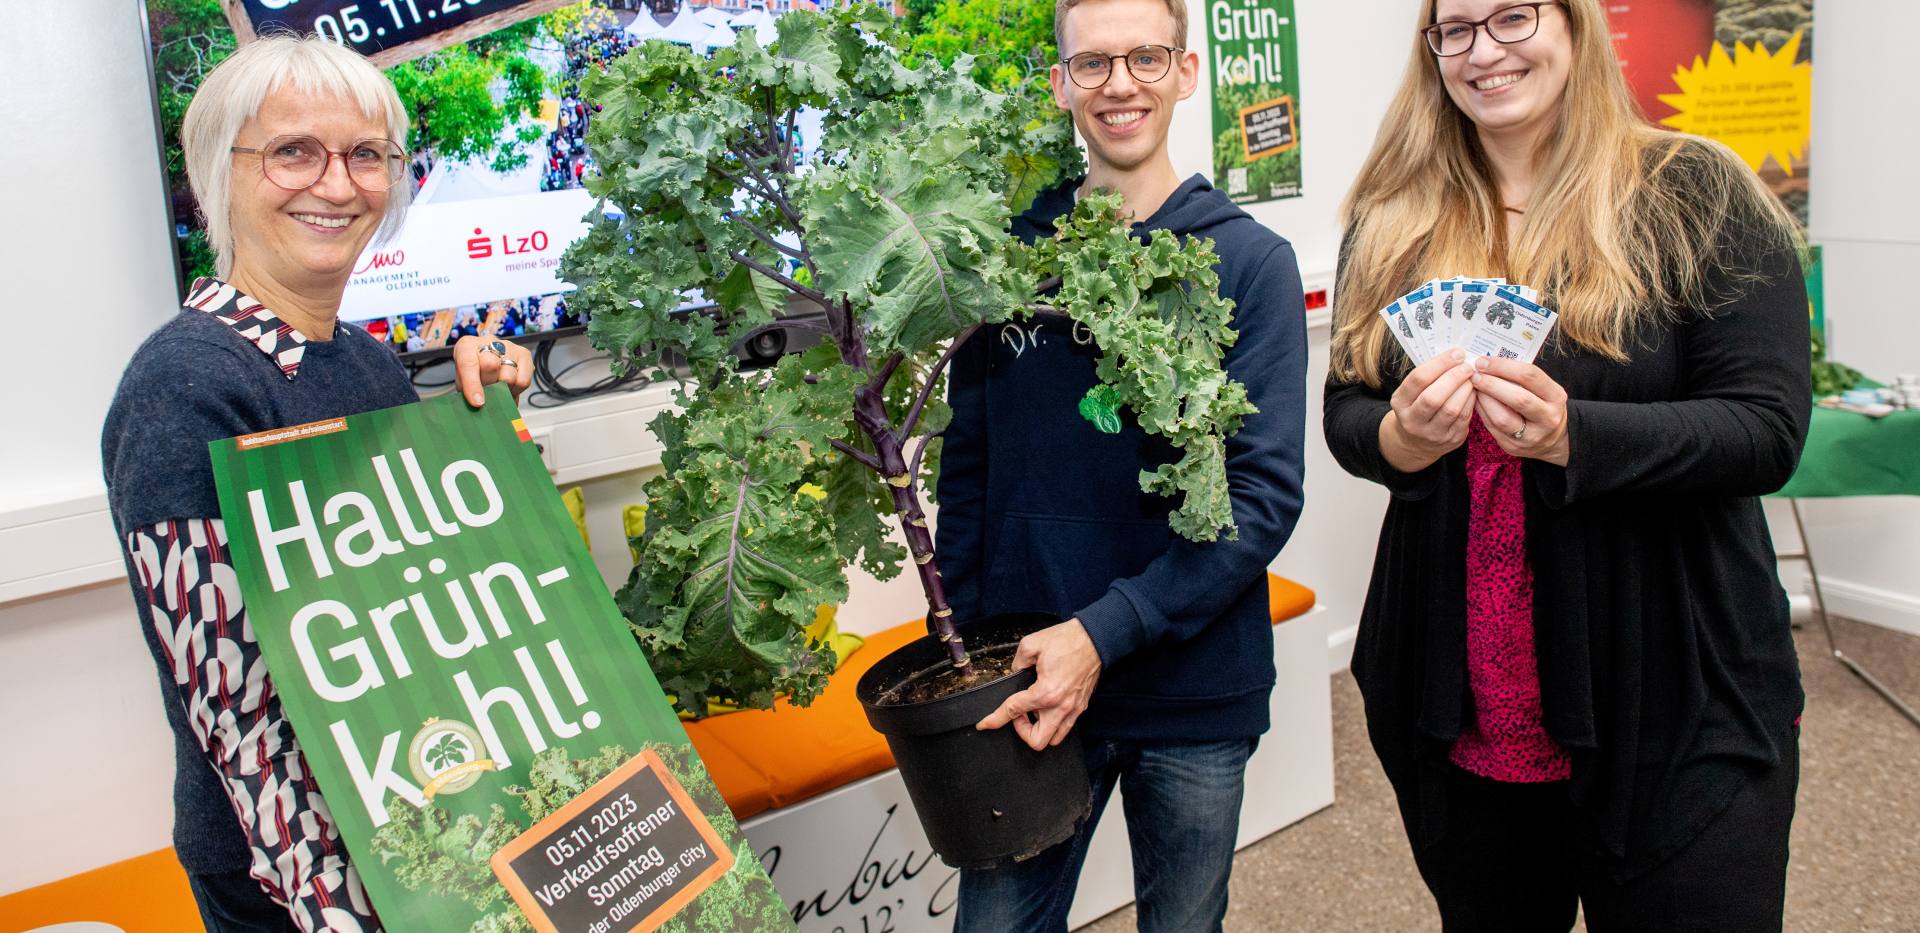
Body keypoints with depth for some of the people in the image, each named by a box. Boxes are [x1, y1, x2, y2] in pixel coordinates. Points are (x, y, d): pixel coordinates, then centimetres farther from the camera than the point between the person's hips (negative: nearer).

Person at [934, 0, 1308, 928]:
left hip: (1194, 690, -1)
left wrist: (1104, 632, -21)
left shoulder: (1249, 261, -7)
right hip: (1026, 680, 1)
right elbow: (968, 462, 6)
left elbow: (1265, 493, -13)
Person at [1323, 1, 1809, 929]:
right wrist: (1399, 438, -18)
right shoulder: (1391, 223, 5)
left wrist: (1572, 436, -28)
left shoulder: (1697, 195, -5)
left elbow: (1768, 429, -11)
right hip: (1455, 710, 3)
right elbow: (1343, 410, 6)